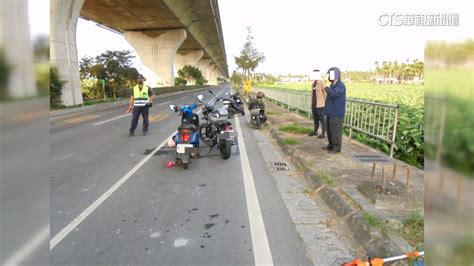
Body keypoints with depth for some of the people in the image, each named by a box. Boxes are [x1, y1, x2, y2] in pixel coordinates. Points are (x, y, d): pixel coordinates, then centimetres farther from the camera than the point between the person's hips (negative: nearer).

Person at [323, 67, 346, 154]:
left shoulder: (341, 86, -15)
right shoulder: (332, 85, 15)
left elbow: (334, 94, -31)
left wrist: (326, 87, -19)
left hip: (336, 113, -9)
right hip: (331, 112, 9)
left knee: (335, 130, -6)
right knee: (330, 129, 13)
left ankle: (337, 147, 2)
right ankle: (331, 145, 22)